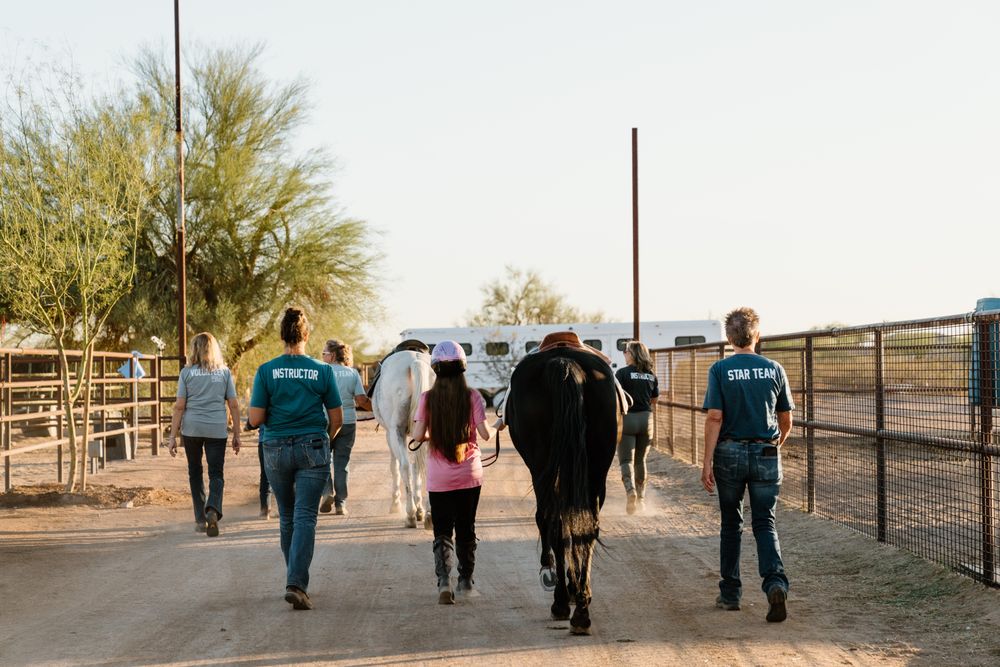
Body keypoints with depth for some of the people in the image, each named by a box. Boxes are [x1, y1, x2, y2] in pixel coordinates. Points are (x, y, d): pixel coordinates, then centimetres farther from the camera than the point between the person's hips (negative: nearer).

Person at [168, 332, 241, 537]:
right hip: (217, 430, 0)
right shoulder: (224, 372, 5)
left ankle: (200, 519, 19)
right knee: (216, 473, 3)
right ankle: (213, 510, -23)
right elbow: (234, 405, 3)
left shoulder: (187, 372, 1)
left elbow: (179, 407, -1)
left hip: (191, 429, 0)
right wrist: (236, 434, 10)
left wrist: (173, 436, 2)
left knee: (195, 473, 15)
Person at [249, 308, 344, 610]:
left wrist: (254, 420, 16)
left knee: (287, 518, 16)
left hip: (276, 449, 1)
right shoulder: (322, 370, -4)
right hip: (313, 449, -1)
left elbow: (255, 419, -7)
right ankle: (296, 584, -17)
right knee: (305, 518, -4)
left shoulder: (266, 371, -5)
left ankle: (295, 578, 28)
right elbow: (337, 419, 0)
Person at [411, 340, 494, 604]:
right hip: (470, 475, 0)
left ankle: (444, 582, -14)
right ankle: (465, 582, 23)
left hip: (439, 478, 0)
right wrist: (495, 427, 11)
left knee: (442, 532, 4)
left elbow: (418, 435, -10)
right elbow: (485, 434, -11)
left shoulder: (427, 398, -6)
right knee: (466, 529, 15)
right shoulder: (472, 396, -7)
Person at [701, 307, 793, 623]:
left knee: (731, 523, 13)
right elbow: (786, 420, 6)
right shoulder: (774, 369, 1)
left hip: (730, 454, -1)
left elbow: (714, 418, -12)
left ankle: (730, 594, 20)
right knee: (765, 523, 6)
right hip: (766, 454, 1)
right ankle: (775, 582, -18)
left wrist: (707, 461, -9)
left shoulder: (720, 370, -6)